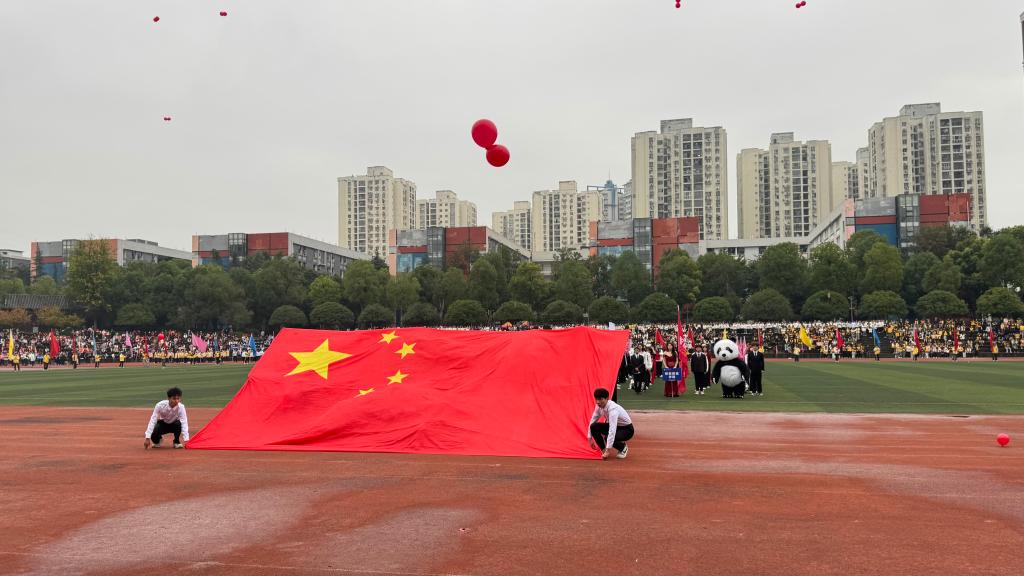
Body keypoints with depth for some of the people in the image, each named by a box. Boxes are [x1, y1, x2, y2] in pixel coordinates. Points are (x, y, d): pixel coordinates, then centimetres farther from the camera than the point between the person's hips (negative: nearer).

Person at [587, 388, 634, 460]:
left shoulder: (613, 409, -35)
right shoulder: (599, 407, -13)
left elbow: (612, 430, -40)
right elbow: (592, 421, 2)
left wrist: (607, 451, -42)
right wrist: (590, 439, -1)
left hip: (626, 429, -7)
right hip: (615, 426, 7)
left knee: (609, 438, -34)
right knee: (594, 426, -16)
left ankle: (623, 447, -1)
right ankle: (603, 449, 1)